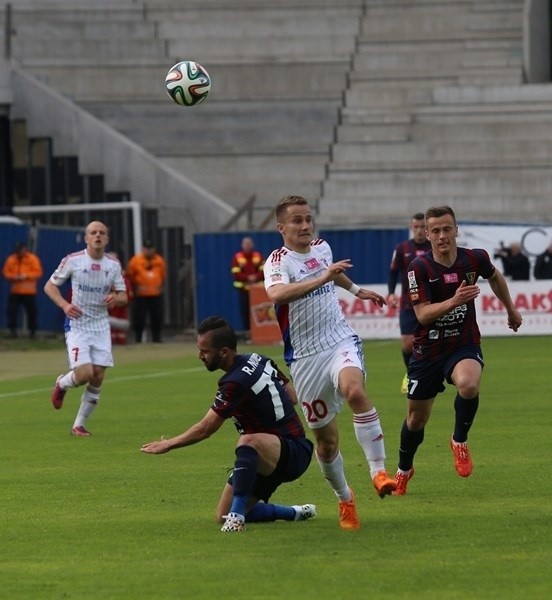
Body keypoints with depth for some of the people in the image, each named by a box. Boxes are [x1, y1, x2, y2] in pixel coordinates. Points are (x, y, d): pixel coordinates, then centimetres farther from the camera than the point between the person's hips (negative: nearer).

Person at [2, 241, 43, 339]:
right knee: (12, 310, -4)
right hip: (15, 291, 2)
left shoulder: (33, 259, -5)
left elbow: (38, 272, -9)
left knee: (31, 311, -1)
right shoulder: (11, 259, 3)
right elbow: (5, 272, 5)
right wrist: (13, 277, -15)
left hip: (29, 291, -2)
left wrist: (26, 276, -21)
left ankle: (32, 331, 10)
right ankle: (13, 330, 3)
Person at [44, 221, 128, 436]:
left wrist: (115, 298, -16)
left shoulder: (113, 265, 3)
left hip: (101, 327, 4)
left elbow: (124, 297, 8)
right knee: (85, 373, -18)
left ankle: (79, 425, 13)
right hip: (77, 324, -4)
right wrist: (64, 305, -17)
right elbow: (49, 286, 0)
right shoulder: (73, 261, -8)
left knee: (97, 378, -1)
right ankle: (62, 384, 17)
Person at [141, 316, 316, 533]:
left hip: (293, 453, -10)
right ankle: (294, 513, 24)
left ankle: (237, 515, -40)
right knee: (223, 516, 8)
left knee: (248, 442, -43)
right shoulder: (258, 360, 3)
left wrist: (168, 444, -1)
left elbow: (205, 429, -14)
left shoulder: (236, 382, -22)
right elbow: (293, 397, 14)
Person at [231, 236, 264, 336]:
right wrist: (247, 278, -18)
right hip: (243, 288, -1)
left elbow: (263, 271, 2)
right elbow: (236, 273, -5)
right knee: (244, 310, -4)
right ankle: (247, 330, 0)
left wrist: (255, 277, -18)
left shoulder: (258, 256, 9)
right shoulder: (237, 257, 3)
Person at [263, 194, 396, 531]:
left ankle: (379, 470, -29)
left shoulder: (322, 248, 8)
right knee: (326, 440, 4)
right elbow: (276, 293, -36)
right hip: (305, 357, -2)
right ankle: (345, 499, 28)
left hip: (341, 342, 2)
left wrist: (356, 290, 45)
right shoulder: (279, 261, -11)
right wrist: (321, 279, -42)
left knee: (355, 390, -32)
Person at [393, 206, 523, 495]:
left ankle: (459, 441, -7)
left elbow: (495, 277, 16)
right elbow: (423, 314, -21)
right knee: (417, 417, 11)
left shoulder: (475, 259, -8)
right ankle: (404, 469, 40)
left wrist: (511, 309, 27)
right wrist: (454, 301, -37)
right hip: (428, 349, 0)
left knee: (468, 385, -35)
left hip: (464, 345, 0)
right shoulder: (419, 268, -15)